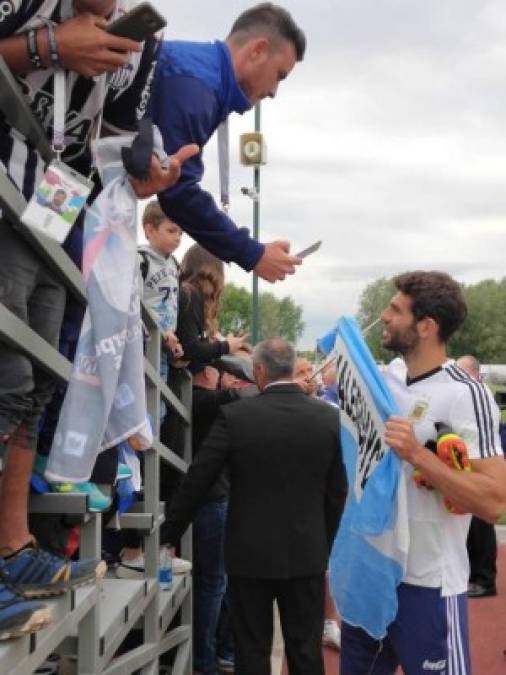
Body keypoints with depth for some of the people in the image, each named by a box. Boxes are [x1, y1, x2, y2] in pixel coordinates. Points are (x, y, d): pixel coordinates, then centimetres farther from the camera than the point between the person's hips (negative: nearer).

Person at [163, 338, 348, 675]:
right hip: (307, 554, 2)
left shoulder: (235, 415, -11)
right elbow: (337, 492, 4)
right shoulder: (328, 416, -3)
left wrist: (171, 534, 7)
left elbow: (197, 482, -6)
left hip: (251, 554, -2)